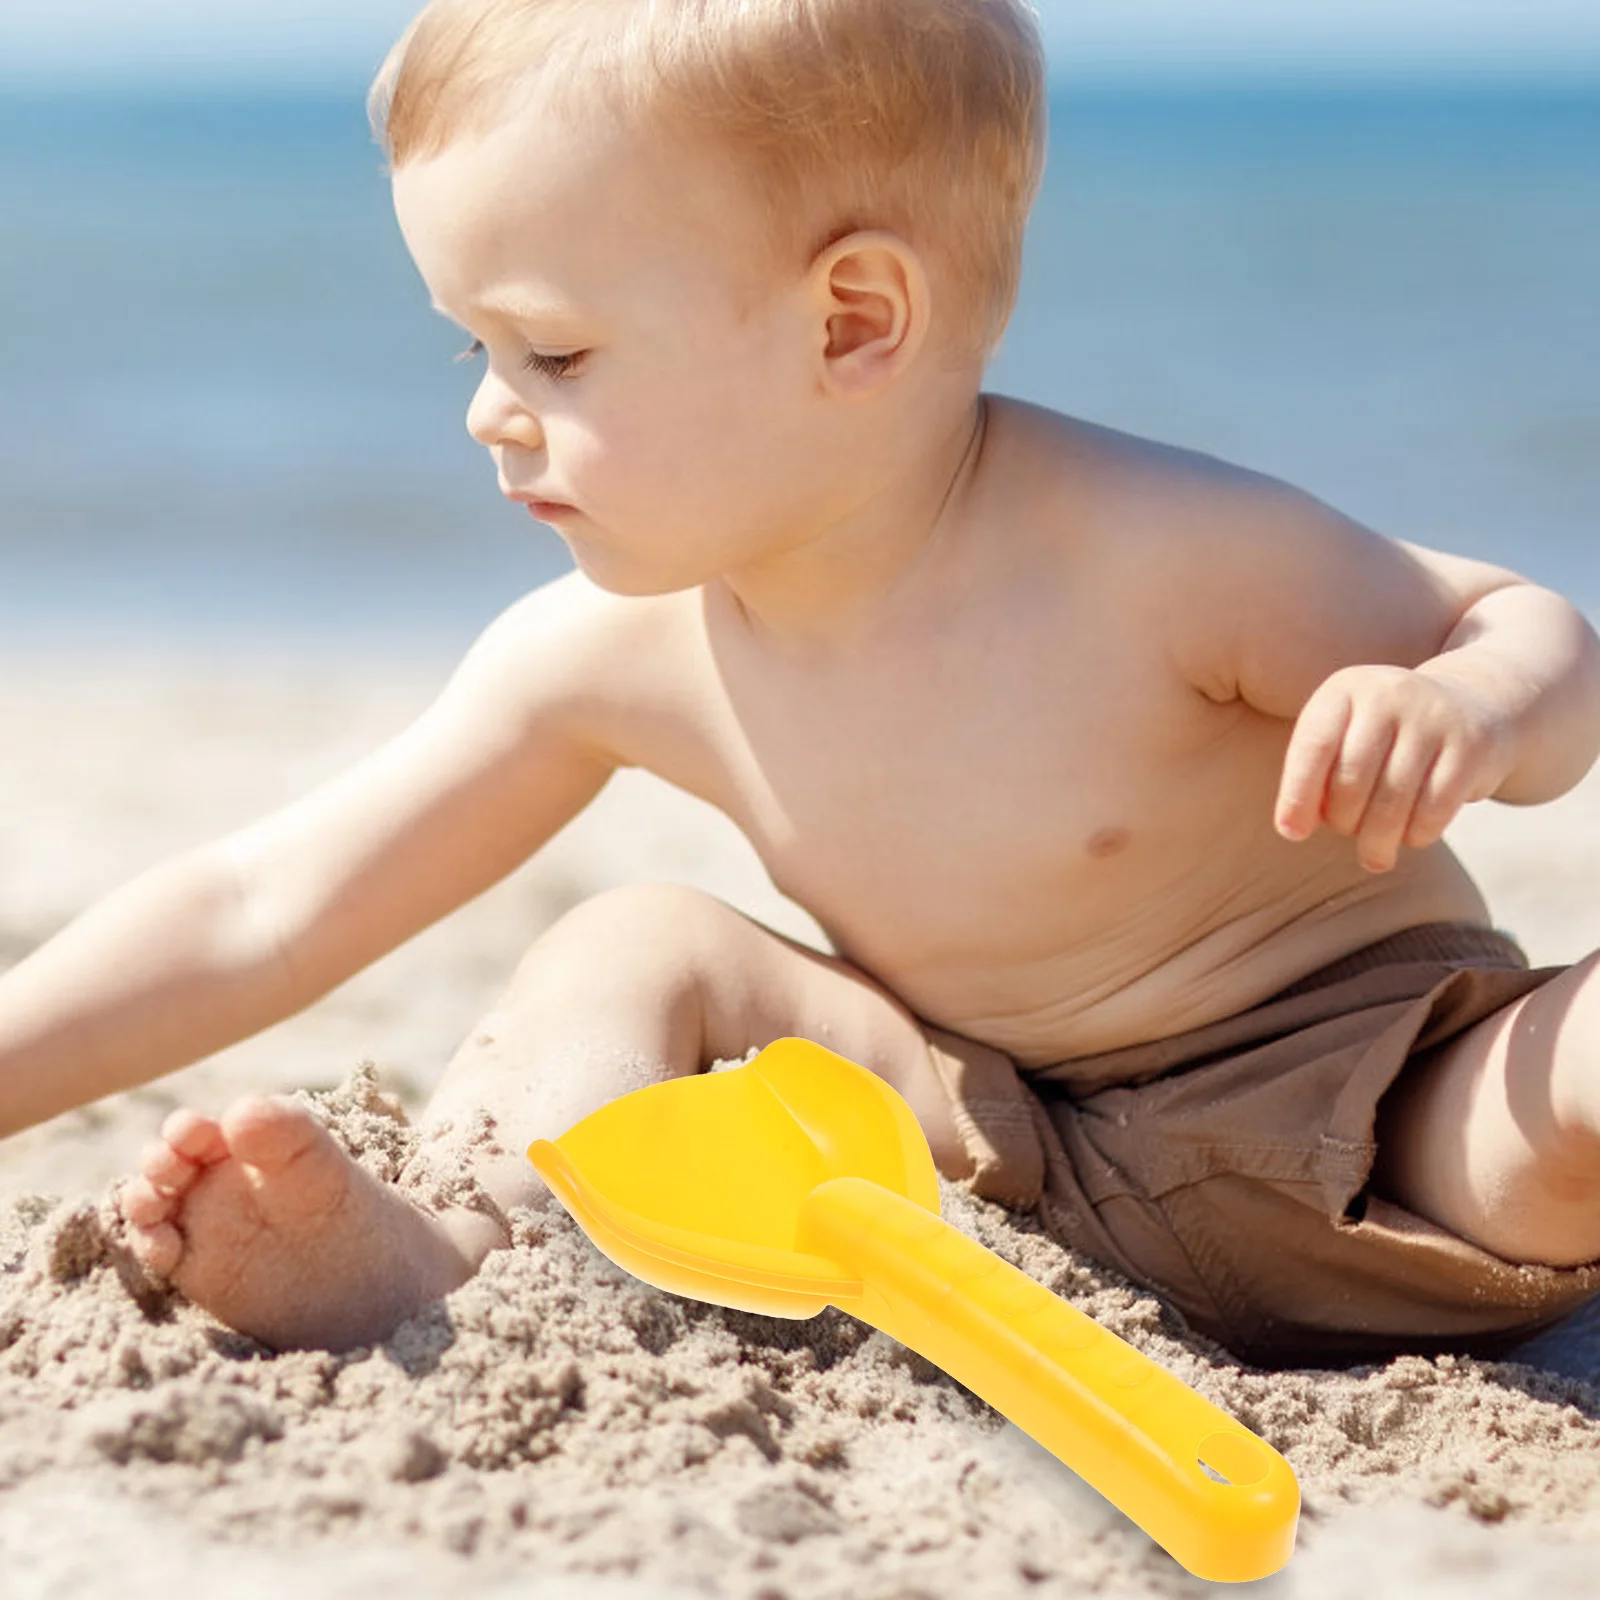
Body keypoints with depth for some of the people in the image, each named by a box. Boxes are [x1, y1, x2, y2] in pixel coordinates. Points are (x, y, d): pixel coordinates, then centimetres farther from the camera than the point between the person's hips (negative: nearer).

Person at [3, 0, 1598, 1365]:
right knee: (632, 951, -9)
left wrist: (1469, 705, -35)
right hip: (1023, 1160, 5)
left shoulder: (1159, 560, -23)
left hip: (1381, 1128, -4)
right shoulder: (619, 650, -9)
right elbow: (269, 906, -4)